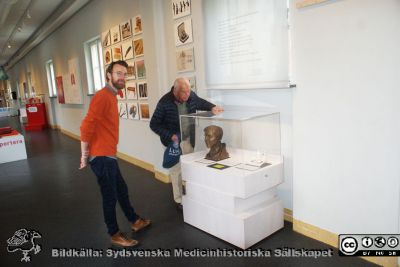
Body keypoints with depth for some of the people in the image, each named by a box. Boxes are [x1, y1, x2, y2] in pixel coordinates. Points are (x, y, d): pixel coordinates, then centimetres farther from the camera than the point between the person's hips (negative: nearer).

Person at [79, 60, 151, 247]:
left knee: (121, 190, 21)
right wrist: (85, 155, -16)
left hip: (108, 155, 10)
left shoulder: (112, 96, 15)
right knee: (110, 196, 4)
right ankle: (115, 235, 21)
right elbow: (86, 126, -23)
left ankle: (135, 221, 39)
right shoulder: (102, 96, -18)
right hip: (101, 157, -10)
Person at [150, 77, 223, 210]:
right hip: (174, 142, -4)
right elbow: (154, 125, -15)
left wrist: (212, 107, 0)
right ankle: (179, 201, 20)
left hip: (189, 140, 5)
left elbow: (201, 102, 18)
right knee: (176, 171, 4)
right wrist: (170, 135, -24)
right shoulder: (164, 102, -21)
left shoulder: (191, 96, -6)